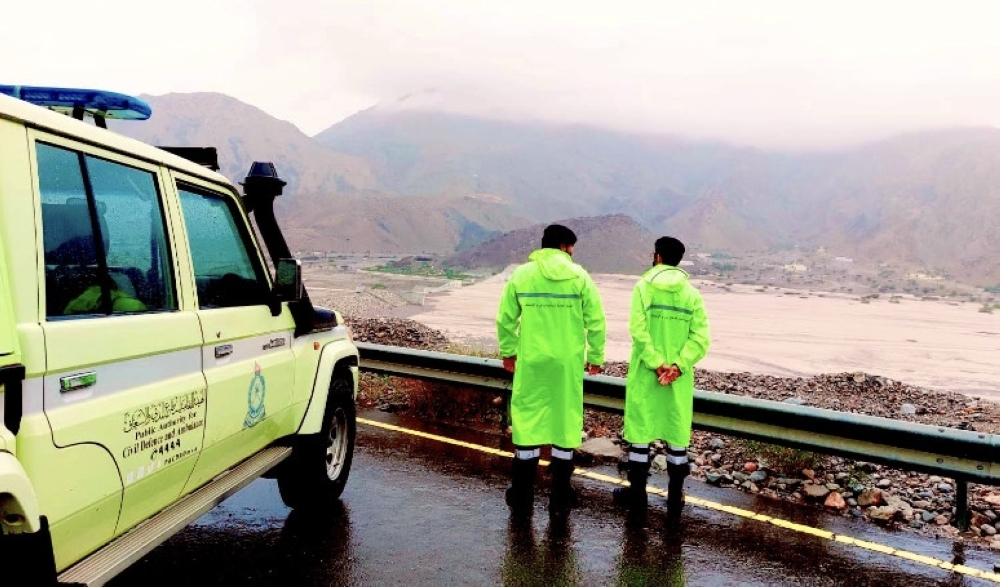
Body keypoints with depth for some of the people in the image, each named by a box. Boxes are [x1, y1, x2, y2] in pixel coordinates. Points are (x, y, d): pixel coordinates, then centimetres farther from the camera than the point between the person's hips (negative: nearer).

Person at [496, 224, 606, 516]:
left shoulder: (521, 275, 0)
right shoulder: (579, 276, -3)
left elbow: (505, 319, 4)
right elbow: (596, 320, -4)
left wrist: (508, 351, 17)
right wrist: (596, 356, 8)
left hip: (530, 362, 1)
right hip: (568, 363, -1)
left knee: (527, 420, 10)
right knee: (566, 421, 10)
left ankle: (522, 496, 18)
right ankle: (560, 496, 19)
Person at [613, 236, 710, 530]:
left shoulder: (643, 287, -5)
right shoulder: (692, 293, 4)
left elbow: (638, 330, -17)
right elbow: (700, 337, -6)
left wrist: (656, 364, -17)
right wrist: (678, 365, -13)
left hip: (645, 373, -2)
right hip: (678, 377, 3)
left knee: (640, 431, 9)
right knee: (677, 436, 8)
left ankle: (637, 495, 20)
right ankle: (674, 502, 13)